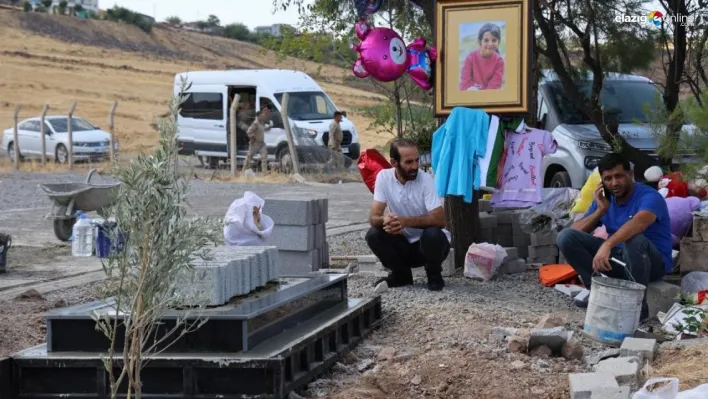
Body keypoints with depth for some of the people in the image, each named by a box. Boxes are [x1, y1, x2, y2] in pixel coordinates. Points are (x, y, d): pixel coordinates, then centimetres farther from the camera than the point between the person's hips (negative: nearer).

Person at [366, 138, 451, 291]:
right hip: (404, 244, 3)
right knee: (373, 234, -20)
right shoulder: (383, 177, -11)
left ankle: (434, 275, -4)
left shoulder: (426, 180, -20)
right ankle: (401, 274, 4)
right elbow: (373, 217, -15)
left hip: (430, 243, -3)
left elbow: (440, 219, -28)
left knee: (432, 234, -35)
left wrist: (406, 221, -41)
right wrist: (385, 220, -40)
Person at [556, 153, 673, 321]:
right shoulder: (604, 199, 2)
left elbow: (638, 223, -43)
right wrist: (600, 210, -15)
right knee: (566, 237, -10)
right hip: (617, 256, 6)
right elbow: (575, 231, -2)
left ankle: (638, 303, -25)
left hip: (653, 262, -6)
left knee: (634, 239, -41)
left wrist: (607, 245, -55)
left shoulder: (649, 197, -19)